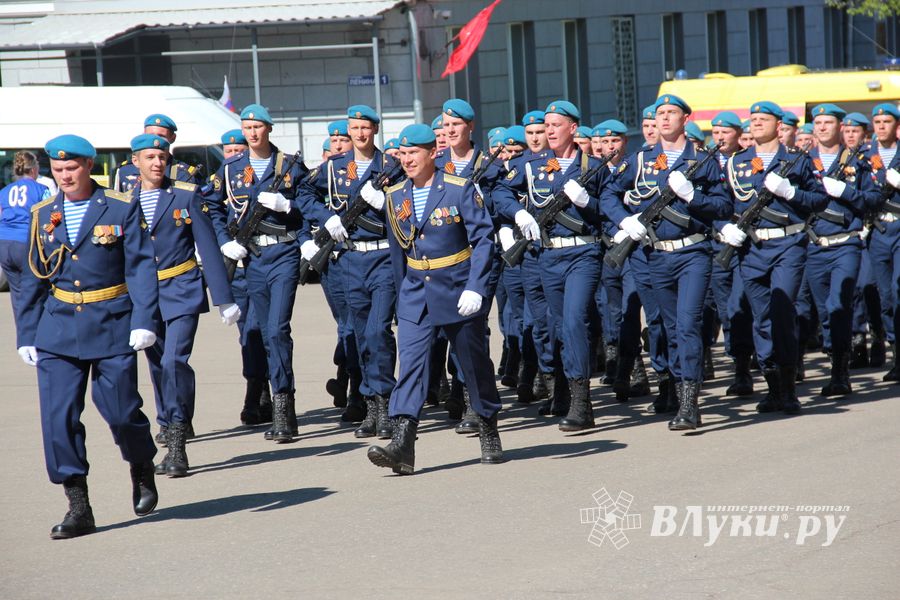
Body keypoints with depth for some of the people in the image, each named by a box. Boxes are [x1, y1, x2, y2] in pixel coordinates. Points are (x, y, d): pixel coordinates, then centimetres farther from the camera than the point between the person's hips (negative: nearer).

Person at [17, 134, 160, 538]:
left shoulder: (122, 209, -1)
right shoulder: (43, 216, 9)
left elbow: (141, 267, -5)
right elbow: (33, 279, 14)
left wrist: (144, 321, -15)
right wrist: (27, 335, 10)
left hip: (112, 326, -3)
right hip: (59, 327, 3)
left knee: (120, 410, -2)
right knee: (59, 417, -5)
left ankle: (142, 470, 31)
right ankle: (78, 509, 1)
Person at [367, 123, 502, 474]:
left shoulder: (460, 189, -9)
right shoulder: (395, 197, 5)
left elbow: (483, 238, -11)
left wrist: (475, 288, -20)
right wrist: (403, 294, 15)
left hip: (458, 294, -3)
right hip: (415, 295, 3)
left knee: (475, 363, 9)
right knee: (410, 364, -10)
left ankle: (489, 432, 29)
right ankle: (402, 445, -19)